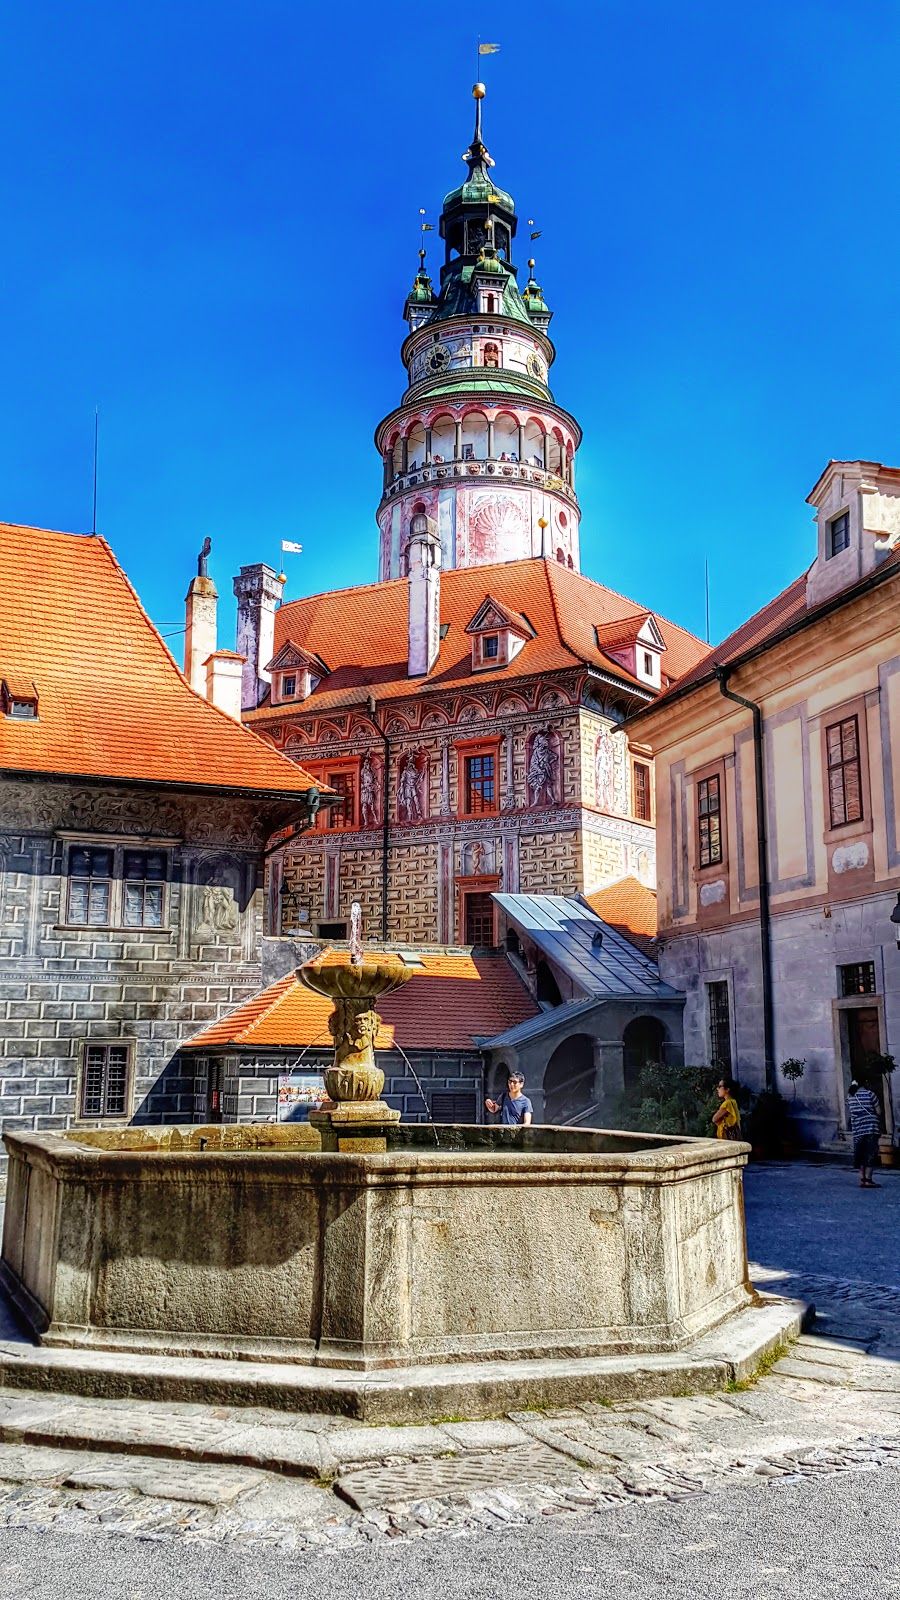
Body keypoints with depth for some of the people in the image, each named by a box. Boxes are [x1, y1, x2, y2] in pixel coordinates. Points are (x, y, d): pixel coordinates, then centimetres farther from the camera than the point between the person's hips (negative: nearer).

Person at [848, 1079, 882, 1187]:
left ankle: (862, 1179, 12)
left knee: (861, 1155, 12)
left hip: (857, 1130, 5)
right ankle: (868, 1180, -5)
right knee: (870, 1154, -2)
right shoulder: (870, 1094, -4)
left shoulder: (850, 1098, 10)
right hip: (871, 1128, -5)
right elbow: (878, 1111, -3)